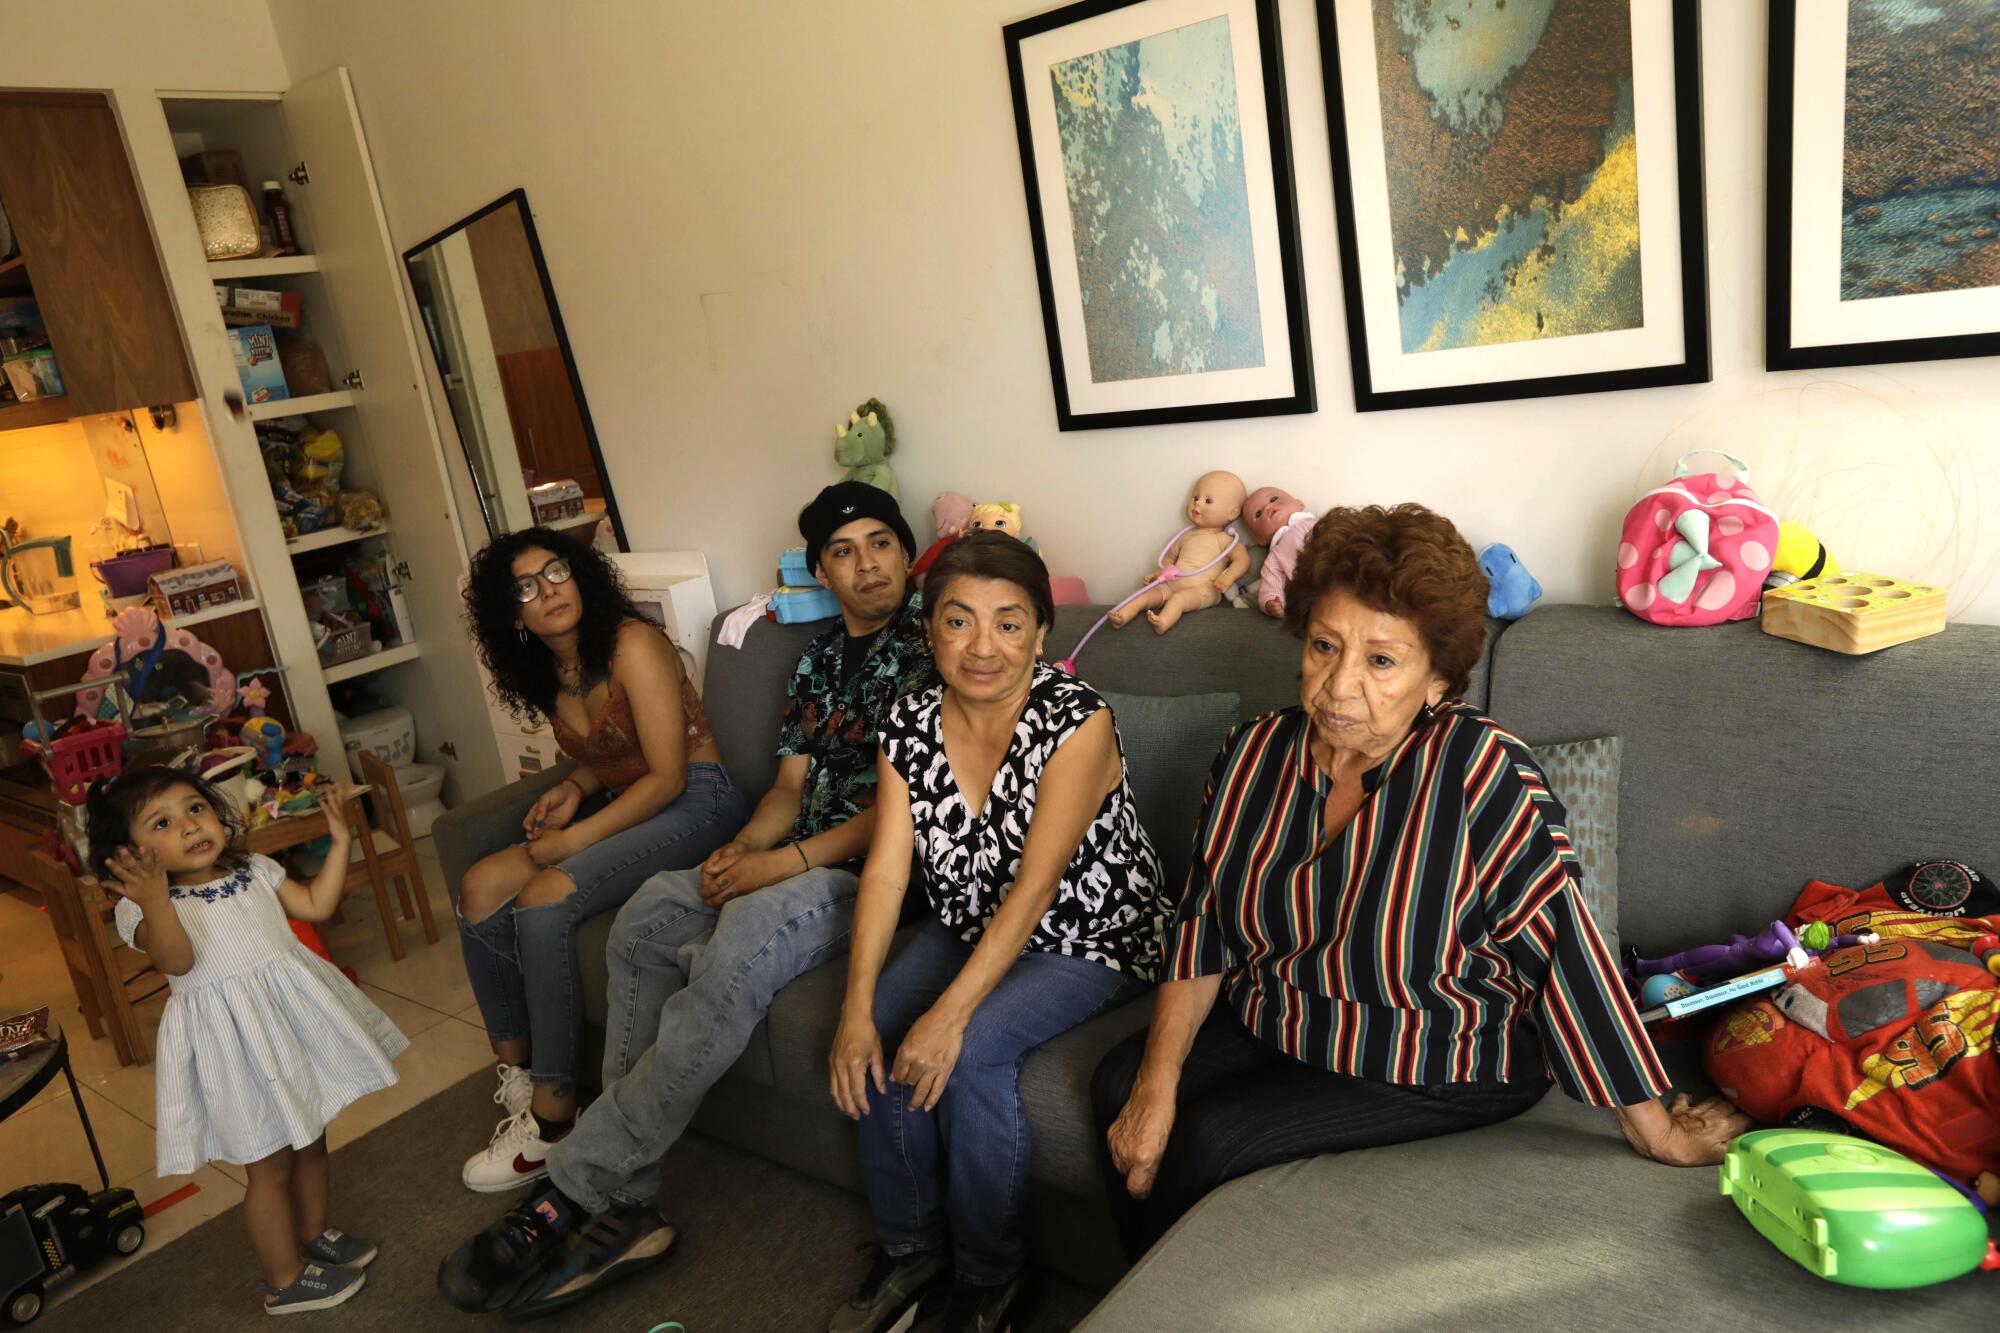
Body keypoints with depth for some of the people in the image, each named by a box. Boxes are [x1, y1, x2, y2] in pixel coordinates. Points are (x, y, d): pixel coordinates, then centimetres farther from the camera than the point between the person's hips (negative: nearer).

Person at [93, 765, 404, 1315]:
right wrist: (155, 902, -47)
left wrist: (340, 838, 2)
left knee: (311, 1140, 21)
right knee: (269, 1163, 7)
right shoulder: (141, 908, -13)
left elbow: (317, 904, 8)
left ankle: (313, 1235, 45)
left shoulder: (255, 871, 5)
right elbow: (177, 961, -30)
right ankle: (286, 1280, 26)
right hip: (235, 1043, -6)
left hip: (296, 1021, 6)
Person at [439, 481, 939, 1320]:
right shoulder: (818, 659, 19)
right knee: (648, 916, -15)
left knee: (744, 931, -34)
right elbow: (791, 786, 16)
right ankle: (619, 1207, -12)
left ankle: (568, 1199, -24)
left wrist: (789, 860, -17)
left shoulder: (931, 645, -4)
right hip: (800, 860, 7)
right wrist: (744, 847, -6)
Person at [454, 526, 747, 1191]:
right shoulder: (546, 673, 10)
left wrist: (574, 840, -19)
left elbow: (667, 775, -18)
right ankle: (517, 1076, 2)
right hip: (622, 805, 9)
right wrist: (572, 788, 0)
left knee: (543, 900, -26)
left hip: (694, 803, -8)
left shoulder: (632, 645, -15)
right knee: (481, 887, -7)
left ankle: (553, 1118, -16)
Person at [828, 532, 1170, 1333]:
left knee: (969, 1053, -26)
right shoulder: (909, 727, -6)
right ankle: (909, 1250, 9)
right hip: (967, 930, 5)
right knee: (874, 1046, -16)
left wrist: (951, 1012, -31)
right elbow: (887, 868, -11)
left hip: (1089, 941, -5)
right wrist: (858, 1008, -21)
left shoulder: (1077, 722, -23)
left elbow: (1036, 884, -27)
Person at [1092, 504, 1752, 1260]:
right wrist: (1157, 1083, -12)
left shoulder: (1482, 774, -26)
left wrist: (1655, 1133, -17)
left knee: (1209, 1142, -20)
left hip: (1440, 1064, -5)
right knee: (1119, 1086, -12)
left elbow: (1563, 950, -23)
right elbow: (1200, 927, -4)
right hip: (1269, 1022, 6)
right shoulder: (1255, 755, -8)